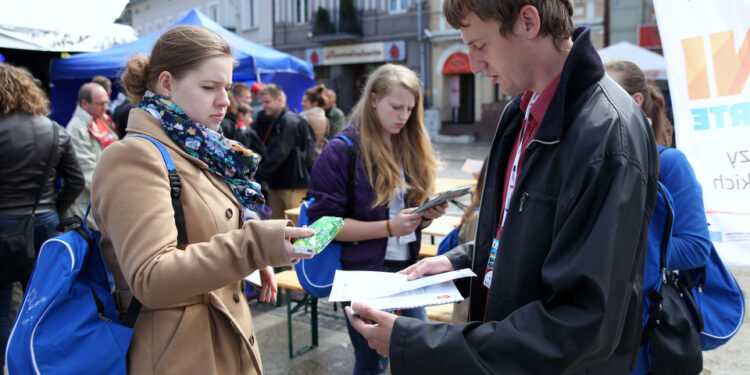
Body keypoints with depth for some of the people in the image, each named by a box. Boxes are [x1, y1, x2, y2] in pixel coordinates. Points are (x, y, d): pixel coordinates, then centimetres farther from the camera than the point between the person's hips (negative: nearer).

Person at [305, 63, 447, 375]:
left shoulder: (410, 147, 7)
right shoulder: (342, 150, -11)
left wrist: (428, 214, -9)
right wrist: (388, 227, -22)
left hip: (407, 267, 6)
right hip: (364, 271, -5)